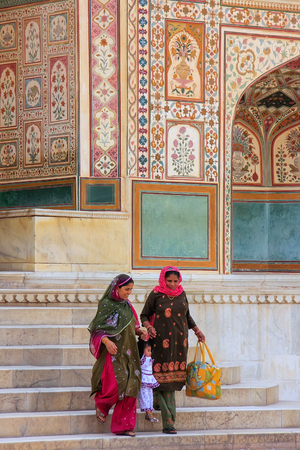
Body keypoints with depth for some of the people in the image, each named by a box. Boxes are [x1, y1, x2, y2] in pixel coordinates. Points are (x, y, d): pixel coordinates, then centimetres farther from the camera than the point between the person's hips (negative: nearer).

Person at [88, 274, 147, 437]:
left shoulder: (127, 305, 14)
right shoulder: (106, 305, -6)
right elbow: (98, 329, -9)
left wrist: (141, 330, 0)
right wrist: (106, 341, -27)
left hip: (128, 353, 7)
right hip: (113, 352, -7)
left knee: (129, 387, -2)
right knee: (117, 384, -18)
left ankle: (123, 426, 2)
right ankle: (100, 403, 15)